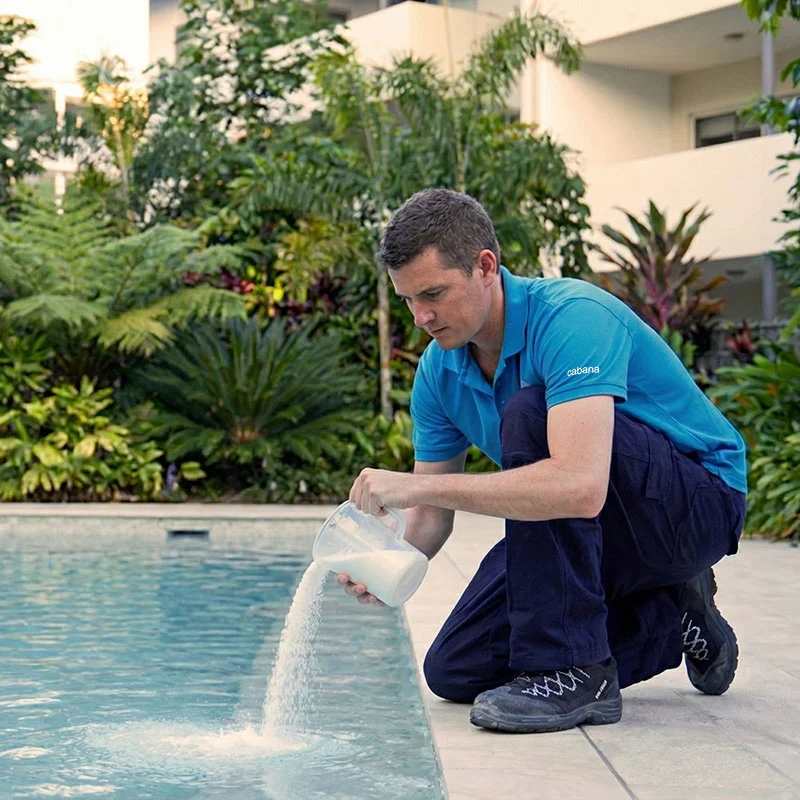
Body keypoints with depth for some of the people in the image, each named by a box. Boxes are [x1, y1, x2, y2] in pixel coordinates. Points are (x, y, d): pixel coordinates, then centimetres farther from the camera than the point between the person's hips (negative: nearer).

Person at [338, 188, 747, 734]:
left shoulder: (573, 317, -29)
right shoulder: (439, 370, -5)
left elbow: (580, 487, -44)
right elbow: (432, 514, 2)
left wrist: (419, 484, -42)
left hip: (700, 502, -8)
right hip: (590, 535, 8)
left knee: (527, 414, -32)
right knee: (456, 672, -1)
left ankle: (574, 671, -24)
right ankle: (669, 618, 15)